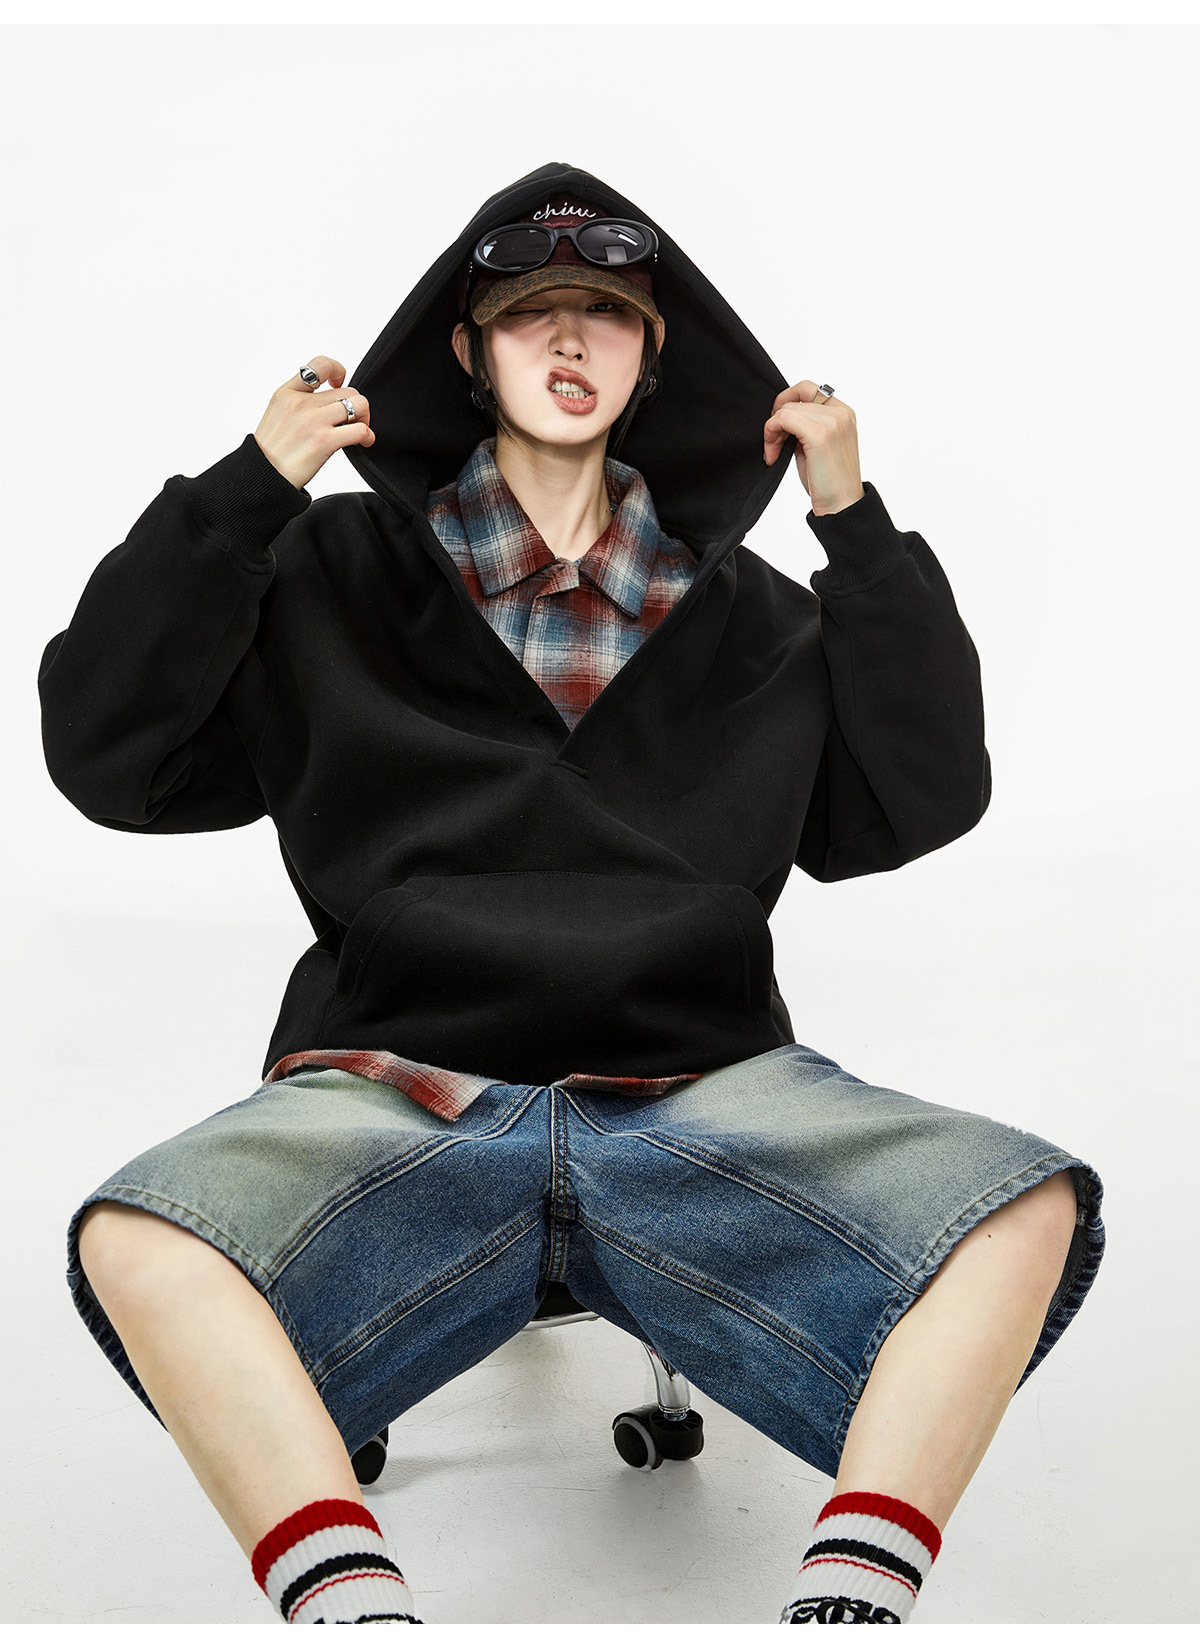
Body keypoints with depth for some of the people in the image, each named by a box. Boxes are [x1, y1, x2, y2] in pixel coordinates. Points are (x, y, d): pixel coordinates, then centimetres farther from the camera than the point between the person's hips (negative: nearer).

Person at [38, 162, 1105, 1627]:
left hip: (701, 1097, 2)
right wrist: (239, 496, 0)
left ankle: (852, 1594, -31)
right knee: (137, 1242, -34)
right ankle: (348, 1598, -35)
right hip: (391, 1095, -1)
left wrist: (860, 528, 8)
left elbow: (917, 804, 13)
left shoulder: (742, 609, 20)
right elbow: (109, 757, 9)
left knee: (1025, 1207, -26)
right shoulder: (337, 571, 16)